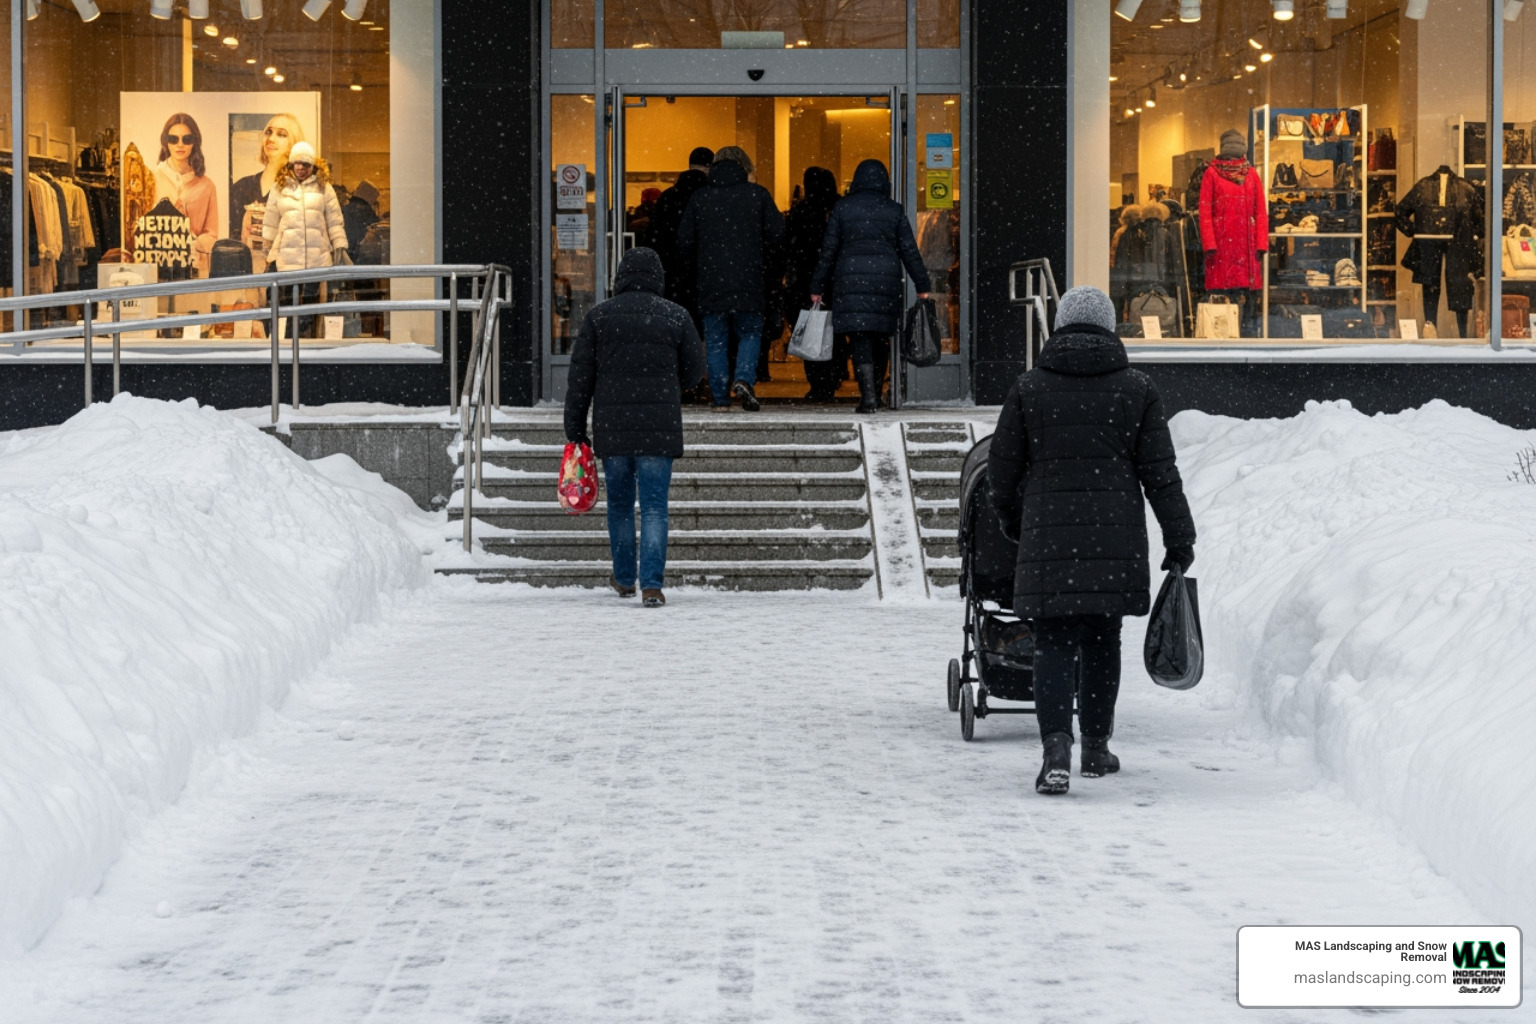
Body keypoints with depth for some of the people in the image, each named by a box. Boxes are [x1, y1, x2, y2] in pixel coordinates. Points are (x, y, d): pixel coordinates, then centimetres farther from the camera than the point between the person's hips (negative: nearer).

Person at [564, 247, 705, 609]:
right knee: (654, 507, -1)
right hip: (659, 428, -1)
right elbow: (694, 369, 7)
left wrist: (575, 429, 7)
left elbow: (580, 375, 2)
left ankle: (624, 578, 30)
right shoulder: (677, 316, 0)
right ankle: (651, 585, -11)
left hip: (611, 426, 1)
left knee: (619, 503, 17)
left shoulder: (599, 316, 2)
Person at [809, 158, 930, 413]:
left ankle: (868, 395, -18)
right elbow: (909, 251, 4)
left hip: (850, 278, -2)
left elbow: (828, 250, 3)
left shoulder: (842, 208, 4)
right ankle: (875, 395, 21)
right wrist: (922, 287, 9)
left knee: (860, 339, -5)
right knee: (881, 339, 14)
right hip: (886, 277, 2)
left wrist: (817, 288, 8)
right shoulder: (894, 210, 6)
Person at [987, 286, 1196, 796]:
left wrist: (1013, 522, 24)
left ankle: (1056, 747, -19)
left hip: (1048, 535, -1)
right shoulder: (1136, 389, 3)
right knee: (1102, 640, 14)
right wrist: (1180, 541, 8)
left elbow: (1001, 469, 6)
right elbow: (1161, 472, 2)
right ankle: (1096, 748, 22)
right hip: (1116, 538, 1)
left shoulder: (1029, 388, 1)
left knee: (1054, 644, -1)